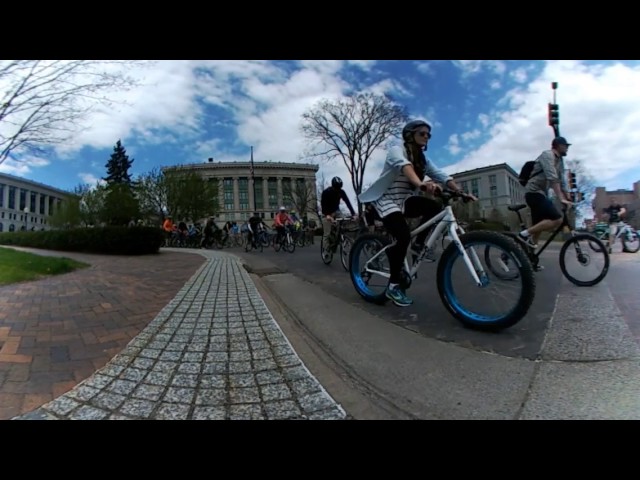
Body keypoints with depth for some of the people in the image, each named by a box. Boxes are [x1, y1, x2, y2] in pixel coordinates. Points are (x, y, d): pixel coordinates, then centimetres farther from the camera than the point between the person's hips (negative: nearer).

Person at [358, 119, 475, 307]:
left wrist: (460, 191, -17)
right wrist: (421, 184, -54)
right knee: (404, 236, -26)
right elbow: (404, 166, -34)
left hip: (404, 201, 7)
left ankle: (419, 244, 1)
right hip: (386, 200, -7)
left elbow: (441, 175, -1)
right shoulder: (396, 150, -11)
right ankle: (393, 286, -15)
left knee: (434, 206, -19)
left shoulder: (422, 159, 11)